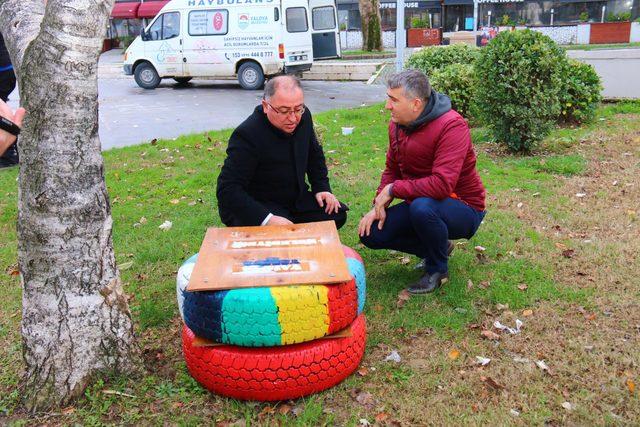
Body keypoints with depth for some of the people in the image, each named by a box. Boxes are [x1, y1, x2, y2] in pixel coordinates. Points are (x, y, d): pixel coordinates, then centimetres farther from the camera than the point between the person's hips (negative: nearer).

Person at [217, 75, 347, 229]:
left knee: (337, 214, -6)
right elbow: (227, 189, -30)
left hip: (295, 199, 7)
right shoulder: (247, 134, -27)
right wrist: (267, 219, -40)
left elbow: (314, 154, 17)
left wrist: (321, 187, 2)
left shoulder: (303, 116, -4)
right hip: (257, 207, -7)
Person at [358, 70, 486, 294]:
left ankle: (438, 267, -9)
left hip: (463, 208, -7)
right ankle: (439, 247, 12)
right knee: (371, 234, -7)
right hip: (419, 201, 8)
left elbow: (442, 184, -35)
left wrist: (393, 189, -25)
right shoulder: (397, 124, 0)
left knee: (422, 207, -39)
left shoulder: (452, 126, -26)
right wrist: (379, 205, -6)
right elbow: (392, 170, 10)